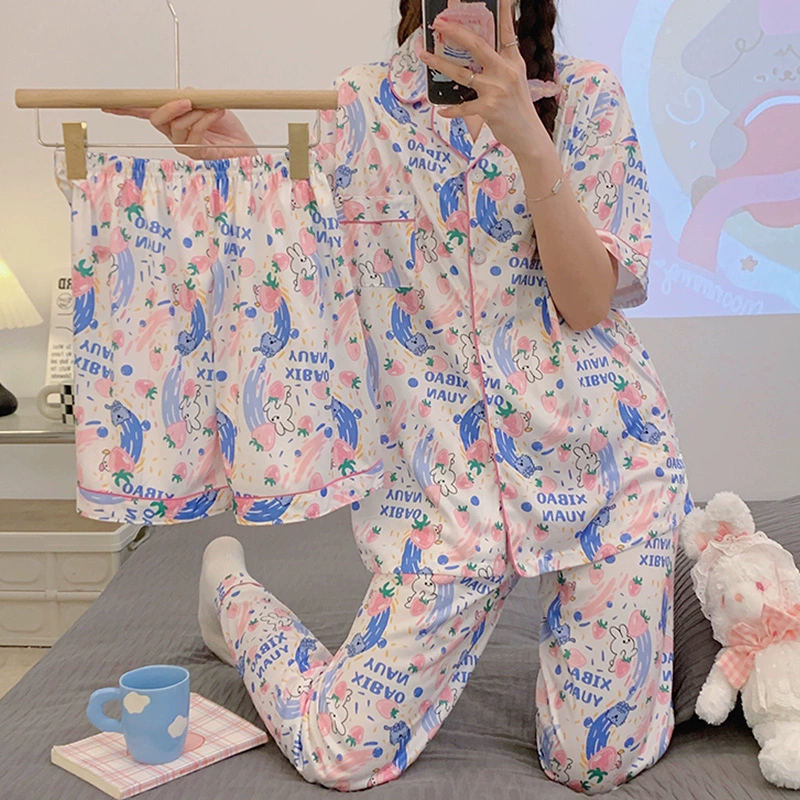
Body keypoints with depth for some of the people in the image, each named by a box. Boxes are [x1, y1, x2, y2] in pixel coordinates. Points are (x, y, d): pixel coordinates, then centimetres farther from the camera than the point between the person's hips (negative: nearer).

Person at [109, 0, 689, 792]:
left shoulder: (586, 94, 1)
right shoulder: (361, 107, 2)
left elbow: (589, 299, -11)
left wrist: (525, 136, -23)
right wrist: (246, 172, -12)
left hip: (604, 451, 1)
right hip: (447, 477, 0)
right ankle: (231, 588, 30)